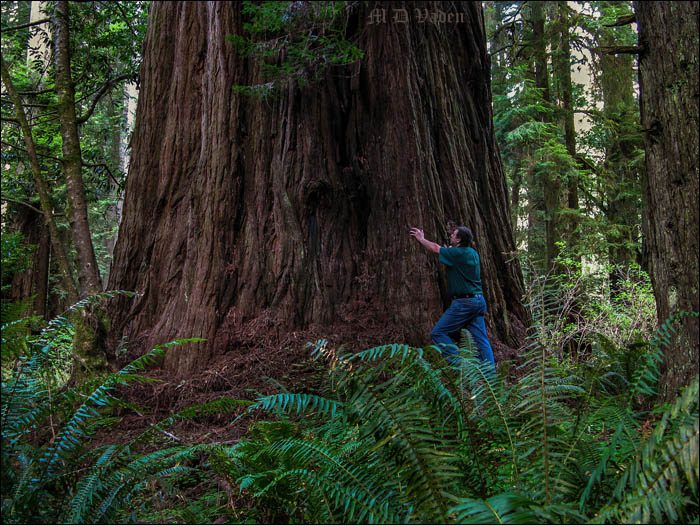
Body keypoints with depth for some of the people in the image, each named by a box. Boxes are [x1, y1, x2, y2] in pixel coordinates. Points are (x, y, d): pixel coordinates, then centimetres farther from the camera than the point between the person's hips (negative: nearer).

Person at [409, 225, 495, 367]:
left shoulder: (458, 253, -12)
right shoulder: (473, 252, 12)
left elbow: (436, 248, 3)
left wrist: (421, 238, 19)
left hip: (463, 302, -9)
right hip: (478, 300, 9)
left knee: (438, 333, -2)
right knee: (481, 339, 7)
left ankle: (458, 365, -8)